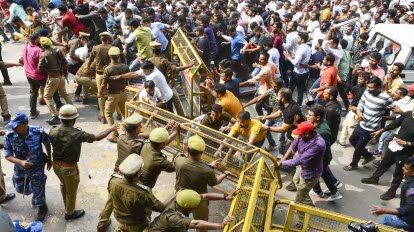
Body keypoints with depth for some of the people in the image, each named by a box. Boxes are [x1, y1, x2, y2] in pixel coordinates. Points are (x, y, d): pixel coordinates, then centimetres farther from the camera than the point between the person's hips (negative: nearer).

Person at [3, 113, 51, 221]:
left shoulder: (38, 132, -28)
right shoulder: (9, 136, -24)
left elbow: (47, 143, -7)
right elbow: (7, 155, -13)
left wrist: (49, 159, 4)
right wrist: (20, 162, -31)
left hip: (37, 167, -3)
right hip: (20, 167, 3)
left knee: (38, 190, 12)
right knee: (20, 189, 22)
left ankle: (42, 208, 41)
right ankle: (36, 194, 56)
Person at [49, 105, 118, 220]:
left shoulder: (53, 131, -15)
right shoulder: (77, 134, -29)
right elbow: (97, 137, -20)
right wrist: (111, 129, -6)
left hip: (56, 164, 6)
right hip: (69, 167, -6)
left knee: (63, 184, 33)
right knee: (71, 191, 19)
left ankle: (66, 205, 57)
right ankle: (69, 213, 41)